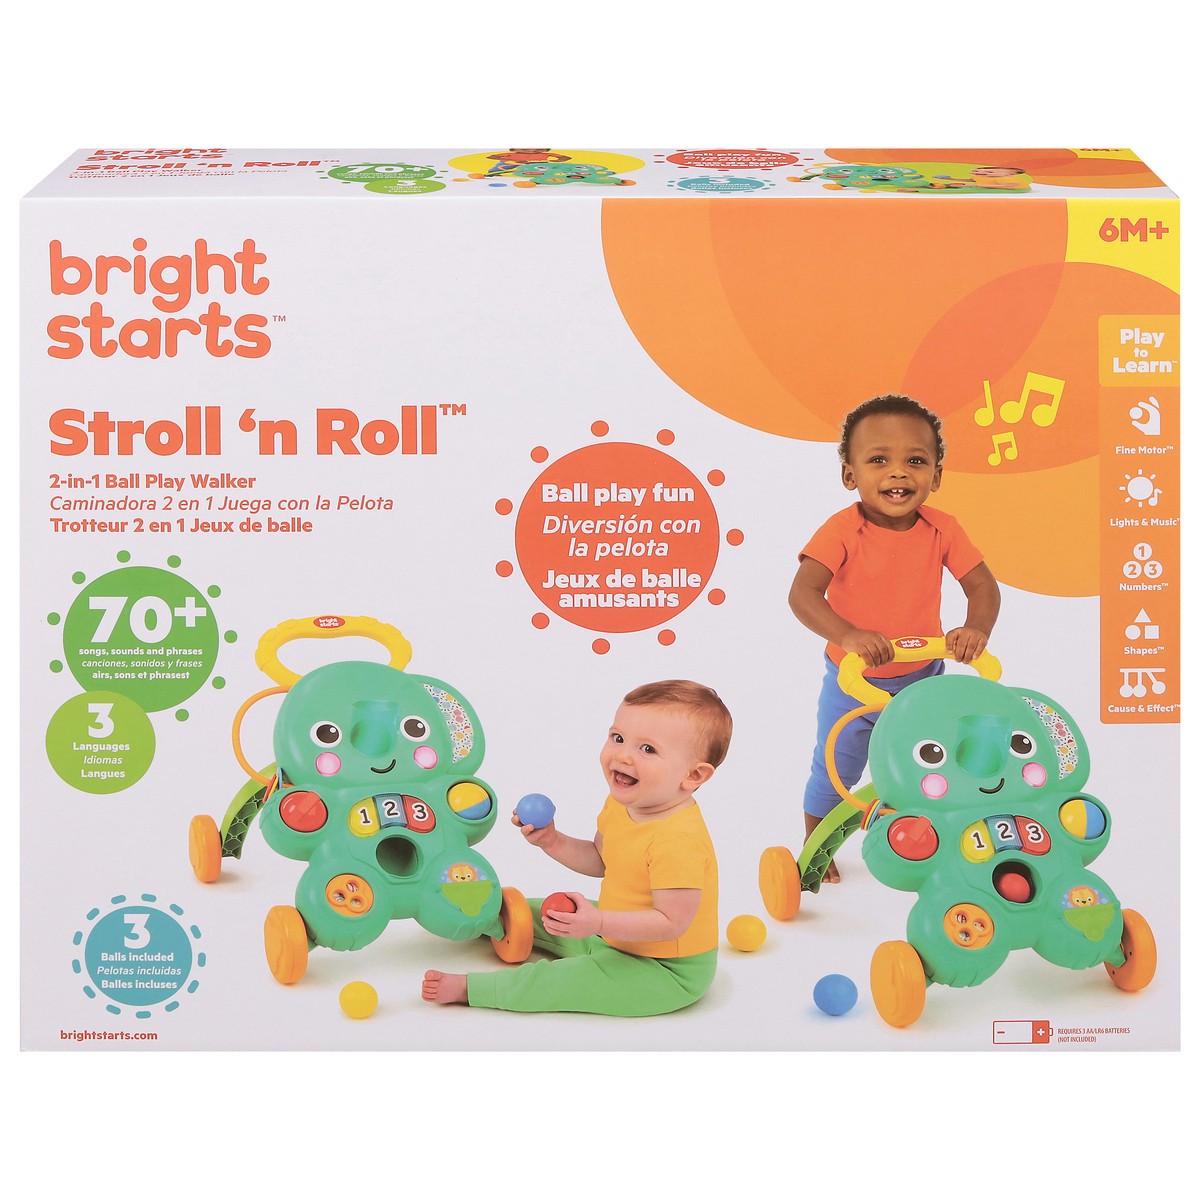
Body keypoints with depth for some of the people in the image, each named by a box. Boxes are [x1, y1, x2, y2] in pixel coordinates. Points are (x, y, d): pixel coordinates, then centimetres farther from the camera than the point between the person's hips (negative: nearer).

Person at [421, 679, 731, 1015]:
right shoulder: (619, 805, -5)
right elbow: (600, 860, 12)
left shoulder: (679, 840, -34)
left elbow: (672, 922, -34)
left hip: (670, 974, -9)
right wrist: (553, 842, -4)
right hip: (615, 936, 10)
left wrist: (598, 922, -40)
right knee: (533, 913, 20)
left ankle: (468, 988, -10)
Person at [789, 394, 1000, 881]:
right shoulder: (843, 530, -22)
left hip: (921, 681, 2)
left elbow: (983, 586, -11)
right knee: (833, 773, 14)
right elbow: (802, 593, -31)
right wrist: (847, 635, -48)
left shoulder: (942, 530, -12)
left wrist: (976, 628, -33)